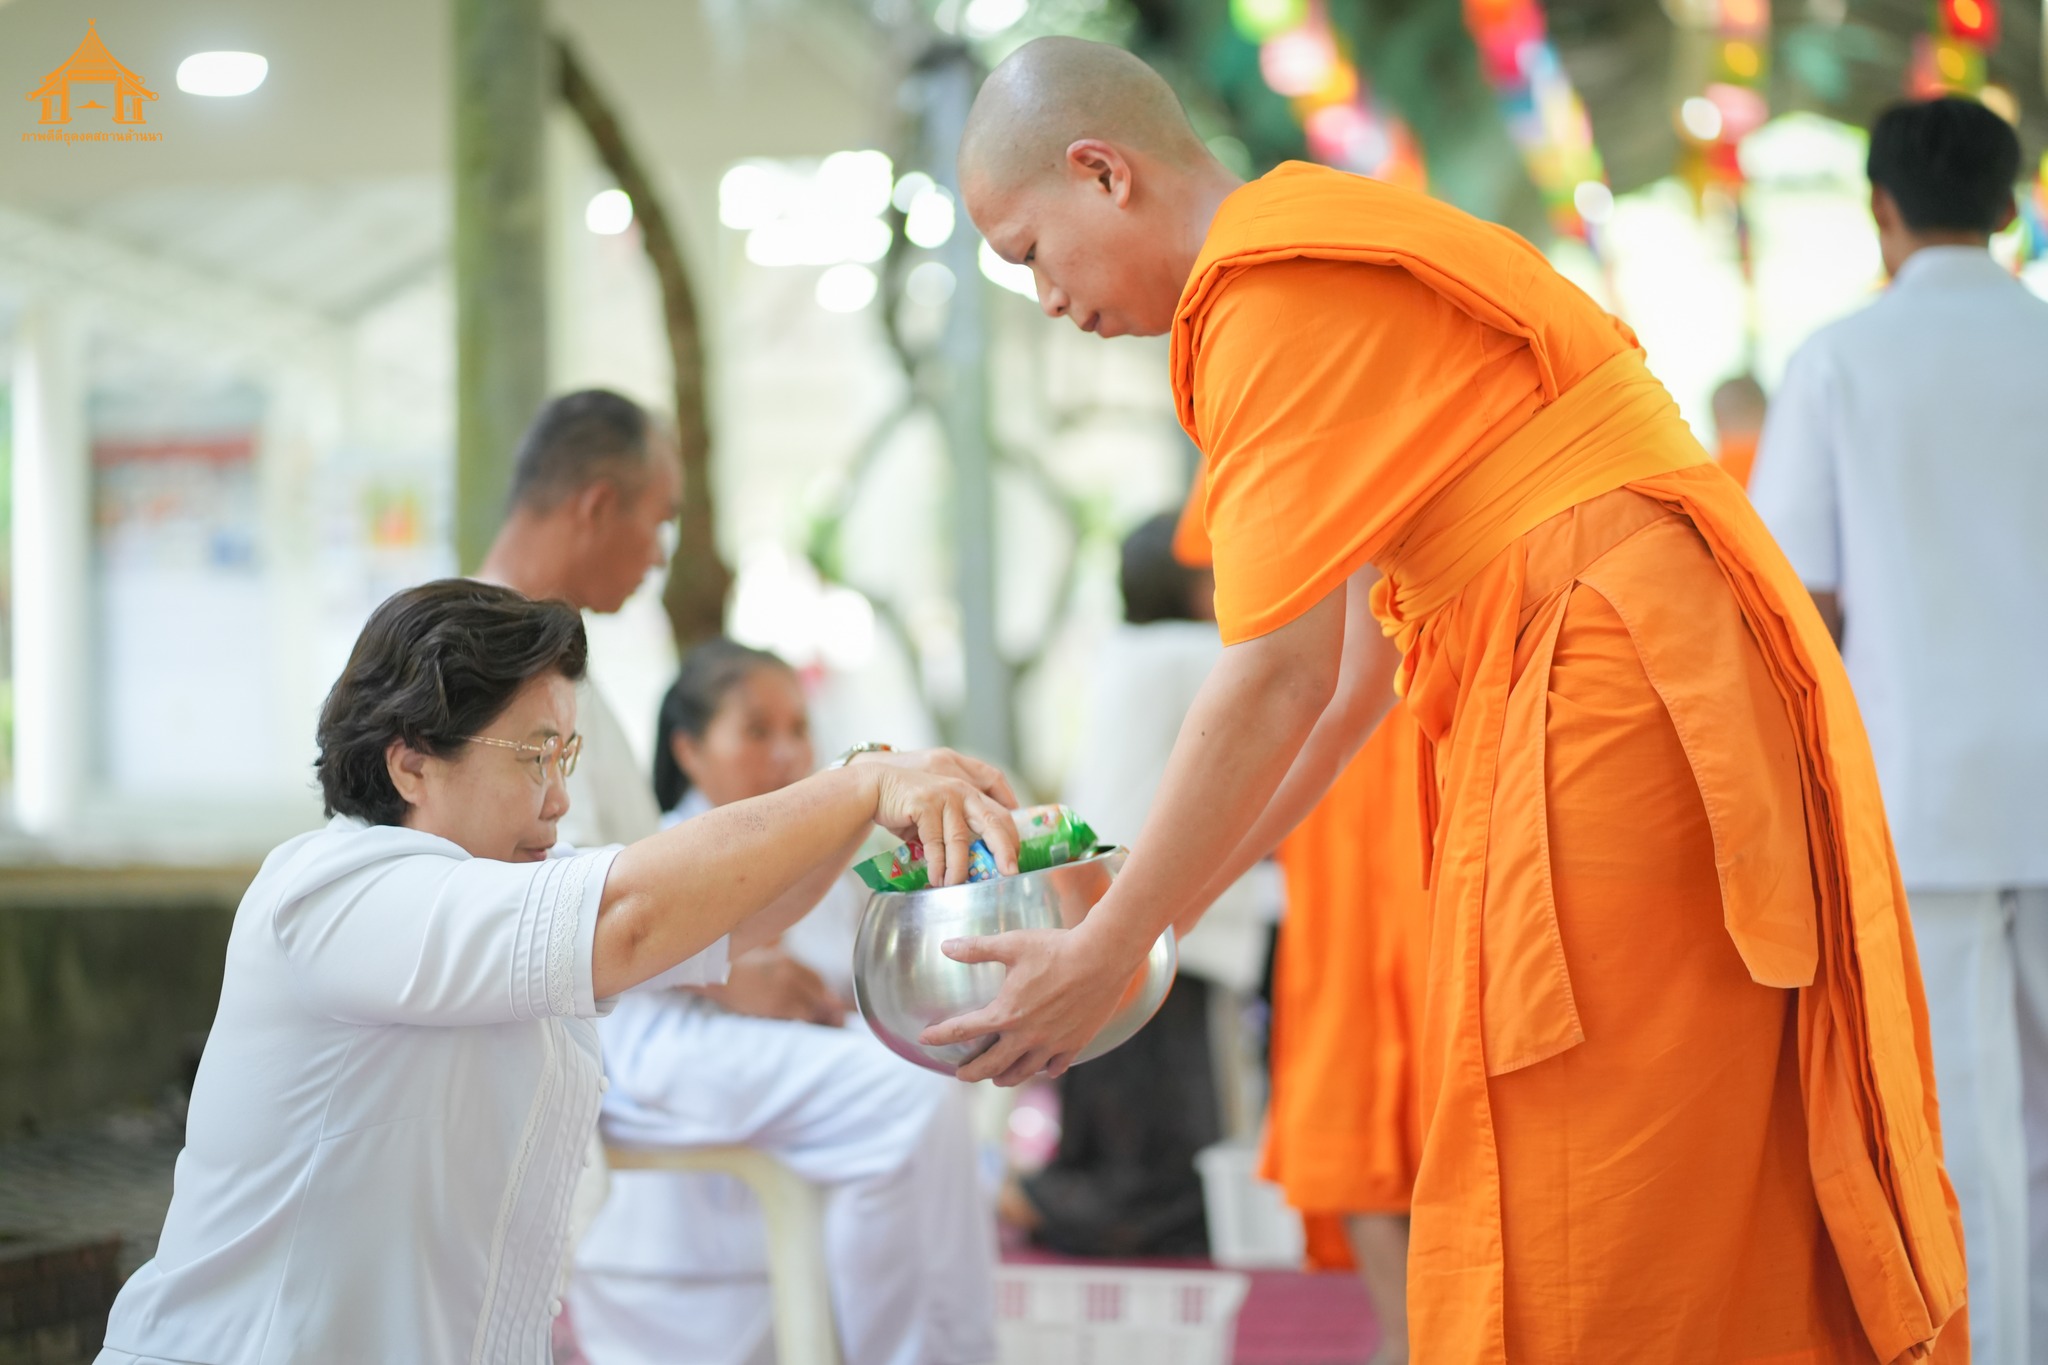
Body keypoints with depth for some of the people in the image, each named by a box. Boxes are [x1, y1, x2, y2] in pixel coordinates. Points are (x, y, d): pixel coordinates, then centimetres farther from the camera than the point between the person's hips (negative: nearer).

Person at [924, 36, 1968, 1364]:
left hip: (1612, 695, -10)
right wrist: (1178, 896, 22)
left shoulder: (1275, 291, -12)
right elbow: (1359, 655, 21)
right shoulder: (1331, 250, 19)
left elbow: (1279, 677, -15)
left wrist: (1105, 952, -7)